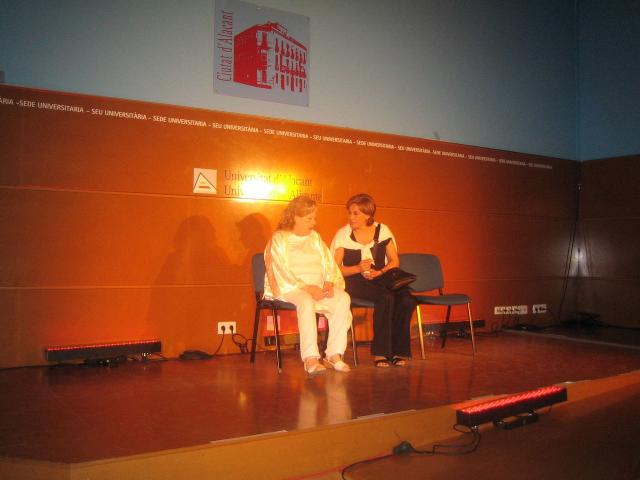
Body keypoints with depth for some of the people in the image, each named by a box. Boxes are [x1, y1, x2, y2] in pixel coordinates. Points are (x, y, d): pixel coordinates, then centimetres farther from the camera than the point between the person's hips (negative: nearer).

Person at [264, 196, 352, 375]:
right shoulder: (279, 239, 1)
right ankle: (310, 358, -41)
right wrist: (306, 287, -20)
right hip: (290, 289, -5)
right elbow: (280, 273, -10)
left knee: (343, 298, -23)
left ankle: (334, 354, -24)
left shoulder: (315, 237, 20)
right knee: (306, 301, -39)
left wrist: (329, 283, -8)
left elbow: (329, 264, 14)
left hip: (317, 288, 5)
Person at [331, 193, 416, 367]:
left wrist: (379, 272, -10)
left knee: (407, 300, -26)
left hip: (381, 279, 4)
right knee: (386, 297, -33)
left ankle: (398, 350, -13)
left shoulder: (382, 230, 9)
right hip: (355, 282, -3)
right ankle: (381, 352, -23)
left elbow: (395, 261, 9)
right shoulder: (343, 234, 1)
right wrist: (358, 268, -18)